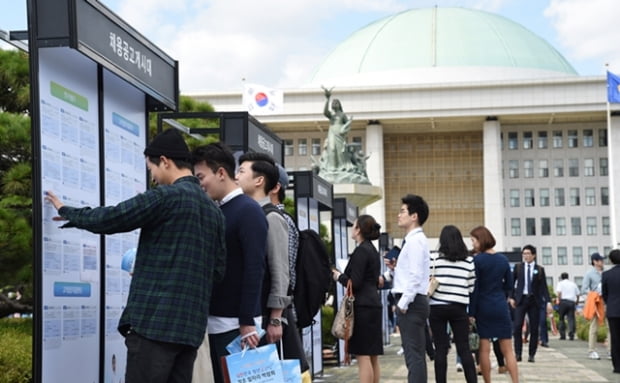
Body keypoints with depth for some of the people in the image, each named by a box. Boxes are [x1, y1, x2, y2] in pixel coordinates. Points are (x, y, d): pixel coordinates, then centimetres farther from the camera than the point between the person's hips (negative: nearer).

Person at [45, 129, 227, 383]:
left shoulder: (165, 197, -8)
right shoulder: (214, 210, 15)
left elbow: (108, 219, -5)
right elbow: (218, 271, 17)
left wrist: (67, 212, 12)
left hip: (155, 321, -8)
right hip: (192, 325, 8)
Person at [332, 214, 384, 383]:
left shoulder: (361, 251, -12)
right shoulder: (372, 250, 17)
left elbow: (354, 283, -16)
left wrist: (339, 276, 0)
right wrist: (344, 275, 15)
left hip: (362, 306, -10)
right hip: (373, 304, 10)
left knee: (363, 356, -10)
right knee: (372, 356, 10)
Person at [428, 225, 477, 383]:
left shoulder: (434, 259, -4)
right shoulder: (469, 261, 3)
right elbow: (472, 288, 6)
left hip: (437, 307, -1)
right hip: (459, 308, 1)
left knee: (440, 349, 3)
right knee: (464, 348, 5)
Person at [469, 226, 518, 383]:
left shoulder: (477, 260, -9)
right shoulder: (503, 259, 4)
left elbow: (474, 288, -9)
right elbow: (509, 285, 10)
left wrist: (471, 313, -7)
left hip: (483, 308, -4)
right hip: (501, 308, 4)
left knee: (484, 350, 2)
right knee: (508, 350, 6)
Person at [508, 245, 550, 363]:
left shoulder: (540, 269, 5)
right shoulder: (518, 267, 7)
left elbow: (544, 287, 3)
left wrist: (548, 301, -7)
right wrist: (511, 297, 2)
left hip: (534, 300, 0)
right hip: (521, 299, 0)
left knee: (534, 328, 1)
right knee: (517, 326, -9)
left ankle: (532, 355, 8)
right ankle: (518, 354, -4)